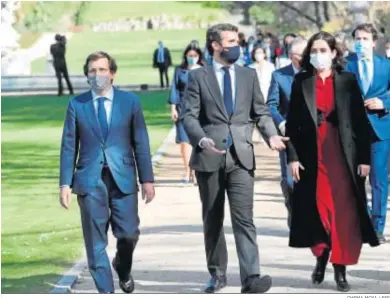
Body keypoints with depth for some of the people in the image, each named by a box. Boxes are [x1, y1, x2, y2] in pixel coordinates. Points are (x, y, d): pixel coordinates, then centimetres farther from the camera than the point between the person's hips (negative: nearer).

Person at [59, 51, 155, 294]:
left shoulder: (130, 101, 5)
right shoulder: (77, 104, 4)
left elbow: (141, 143, 5)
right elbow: (69, 146, 5)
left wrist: (147, 180, 2)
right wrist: (65, 183, -1)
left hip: (123, 178, 0)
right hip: (90, 180, 0)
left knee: (128, 233, -1)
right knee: (96, 240, 0)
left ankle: (123, 269, 31)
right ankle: (105, 290, 9)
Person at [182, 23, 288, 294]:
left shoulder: (249, 75, 12)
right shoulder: (198, 76, 3)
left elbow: (260, 112, 13)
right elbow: (189, 116, -4)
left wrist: (271, 135, -7)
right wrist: (202, 140, -23)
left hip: (241, 157, 1)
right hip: (209, 157, -1)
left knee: (244, 217, -13)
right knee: (213, 220, 9)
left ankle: (251, 277, -22)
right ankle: (217, 274, 22)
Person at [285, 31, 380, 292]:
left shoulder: (348, 81, 1)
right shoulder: (301, 82, 4)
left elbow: (361, 122, 0)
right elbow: (292, 123, 4)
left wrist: (364, 158, -4)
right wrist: (293, 157, -4)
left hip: (344, 157, -1)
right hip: (312, 157, 1)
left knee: (344, 212, -3)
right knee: (318, 210, 3)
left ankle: (340, 270, 3)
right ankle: (321, 258, 24)